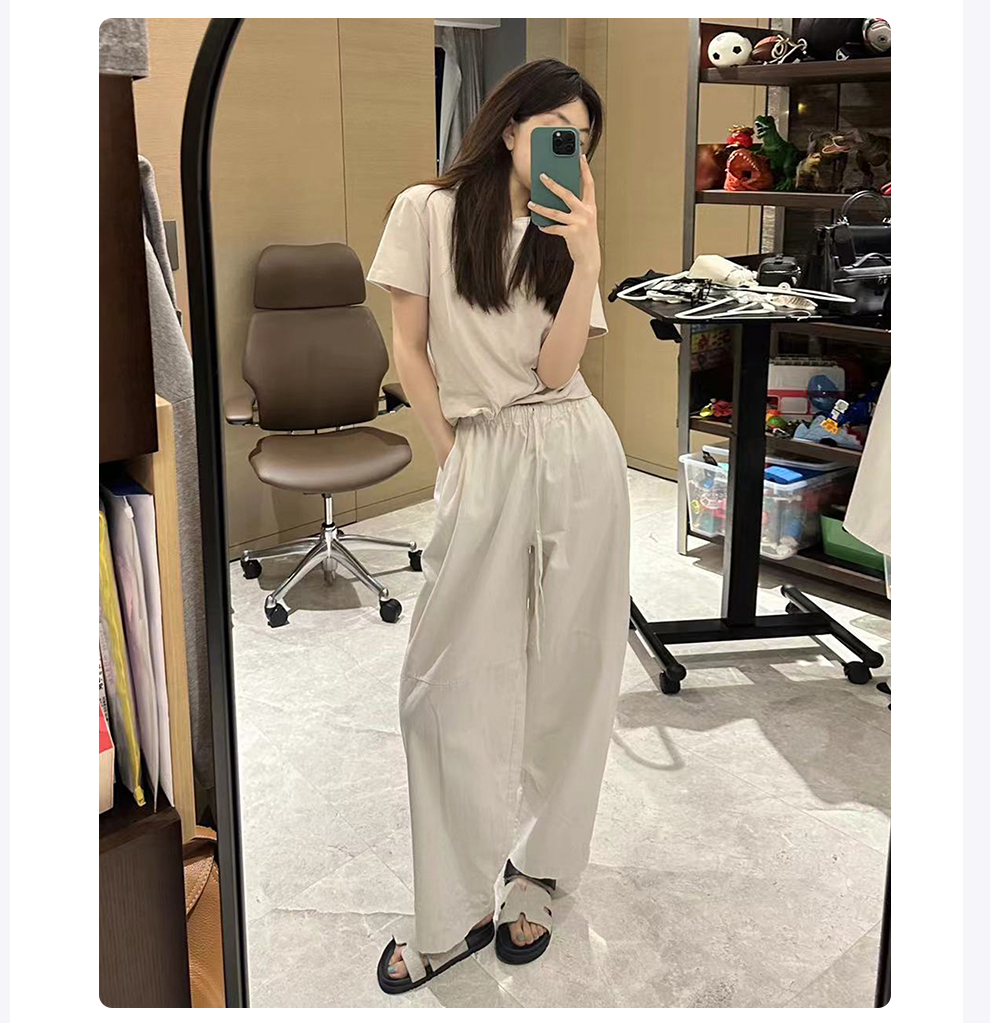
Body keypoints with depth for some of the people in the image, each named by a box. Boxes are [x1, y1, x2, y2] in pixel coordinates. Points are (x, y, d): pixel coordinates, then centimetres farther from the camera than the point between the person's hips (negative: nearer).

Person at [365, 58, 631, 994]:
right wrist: (450, 455, 1)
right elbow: (408, 347, 4)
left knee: (565, 674, 6)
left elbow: (555, 370, -3)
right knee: (446, 686, -2)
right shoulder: (427, 211, 3)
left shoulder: (568, 231, 10)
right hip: (479, 462, -2)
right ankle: (451, 918, 10)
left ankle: (536, 879, 23)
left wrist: (585, 260, -12)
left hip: (575, 454, 2)